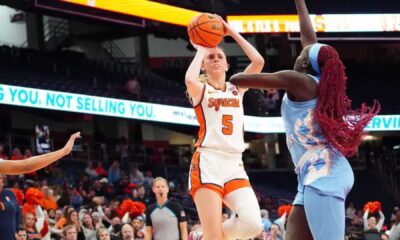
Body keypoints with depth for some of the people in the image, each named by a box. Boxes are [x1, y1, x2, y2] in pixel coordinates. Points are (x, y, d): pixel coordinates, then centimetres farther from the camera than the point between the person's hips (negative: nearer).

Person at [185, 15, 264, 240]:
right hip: (208, 163, -4)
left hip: (235, 165, 4)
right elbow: (190, 80, -20)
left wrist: (232, 32, 10)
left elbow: (258, 61, 4)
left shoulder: (237, 88, 19)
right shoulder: (200, 90, 6)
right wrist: (201, 50, -3)